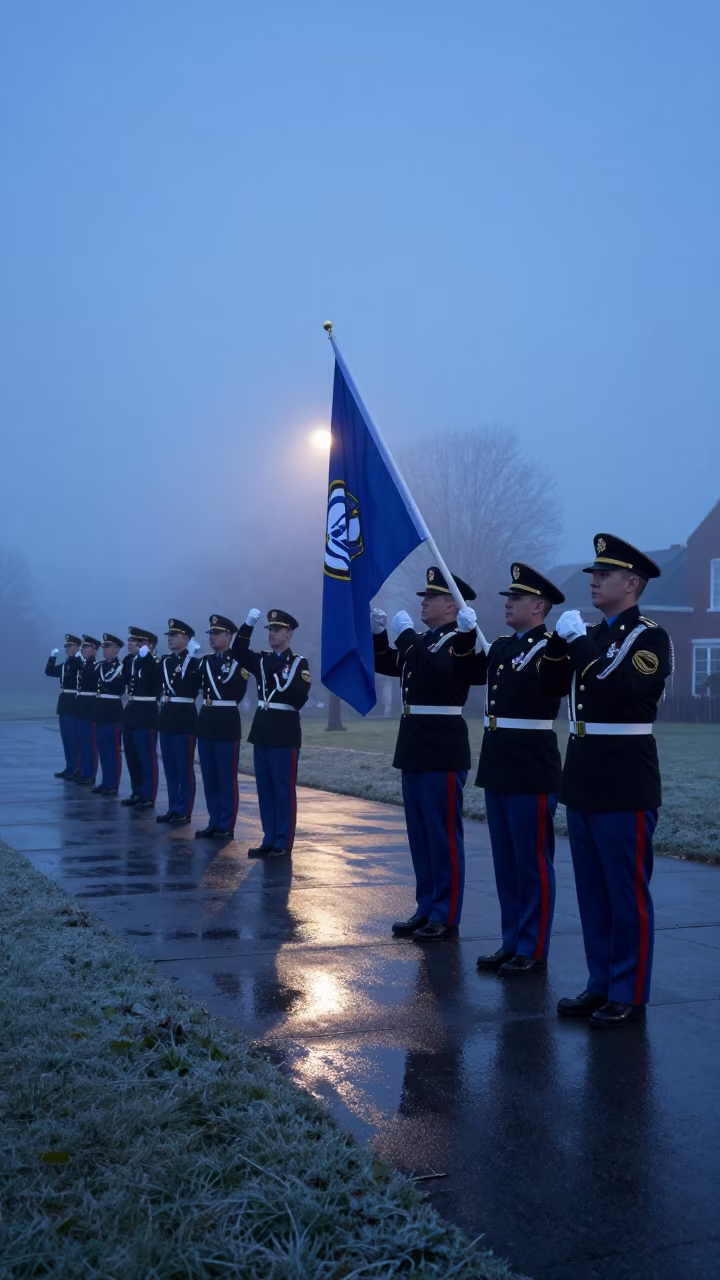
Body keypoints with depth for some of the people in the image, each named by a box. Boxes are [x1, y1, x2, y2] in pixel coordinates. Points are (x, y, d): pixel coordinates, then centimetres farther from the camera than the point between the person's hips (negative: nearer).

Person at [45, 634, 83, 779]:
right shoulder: (65, 664, 15)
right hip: (64, 703, 8)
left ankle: (77, 769, 1)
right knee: (66, 737, 12)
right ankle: (70, 767, 19)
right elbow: (49, 671, 14)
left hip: (75, 704, -8)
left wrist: (77, 656, -24)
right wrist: (52, 657, 5)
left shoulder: (81, 663, -9)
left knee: (74, 737, -4)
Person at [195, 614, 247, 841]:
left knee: (227, 779, -1)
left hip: (227, 722, -7)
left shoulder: (238, 661, -5)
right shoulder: (205, 661, 14)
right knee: (209, 778, 10)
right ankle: (214, 823, 19)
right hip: (206, 721, 7)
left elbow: (238, 692, -11)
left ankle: (226, 827, 5)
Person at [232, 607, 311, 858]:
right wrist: (248, 625, -14)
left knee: (284, 790, -1)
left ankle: (283, 844, 4)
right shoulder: (262, 661, 12)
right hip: (262, 731, 6)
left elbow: (300, 697, -11)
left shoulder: (299, 662, -2)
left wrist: (286, 683, -24)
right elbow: (239, 652, -5)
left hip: (285, 733, -6)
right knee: (265, 790, 9)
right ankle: (269, 840, 17)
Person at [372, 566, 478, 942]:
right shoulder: (423, 640, 16)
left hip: (443, 750, -9)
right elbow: (384, 665, 20)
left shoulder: (461, 639, -10)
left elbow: (435, 672, -27)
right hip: (415, 748, 9)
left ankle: (446, 916, 6)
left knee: (443, 834, -2)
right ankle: (427, 908, 21)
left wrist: (406, 634, -21)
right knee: (420, 835, 13)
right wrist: (378, 633, 5)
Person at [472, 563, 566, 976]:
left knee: (533, 861, 1)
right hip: (498, 764, 8)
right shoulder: (501, 646, 14)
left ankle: (533, 950, 10)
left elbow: (530, 683, -26)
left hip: (532, 767, -8)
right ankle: (512, 942, 23)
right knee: (506, 861, 14)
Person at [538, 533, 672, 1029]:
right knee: (593, 892, 13)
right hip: (583, 779, 8)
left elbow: (618, 689, -24)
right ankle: (602, 984, 24)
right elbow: (552, 686, 10)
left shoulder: (651, 637, -8)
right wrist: (560, 639, -3)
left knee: (628, 893, 1)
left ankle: (629, 996, 11)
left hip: (625, 783, -7)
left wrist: (579, 641, -17)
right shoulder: (590, 636, 14)